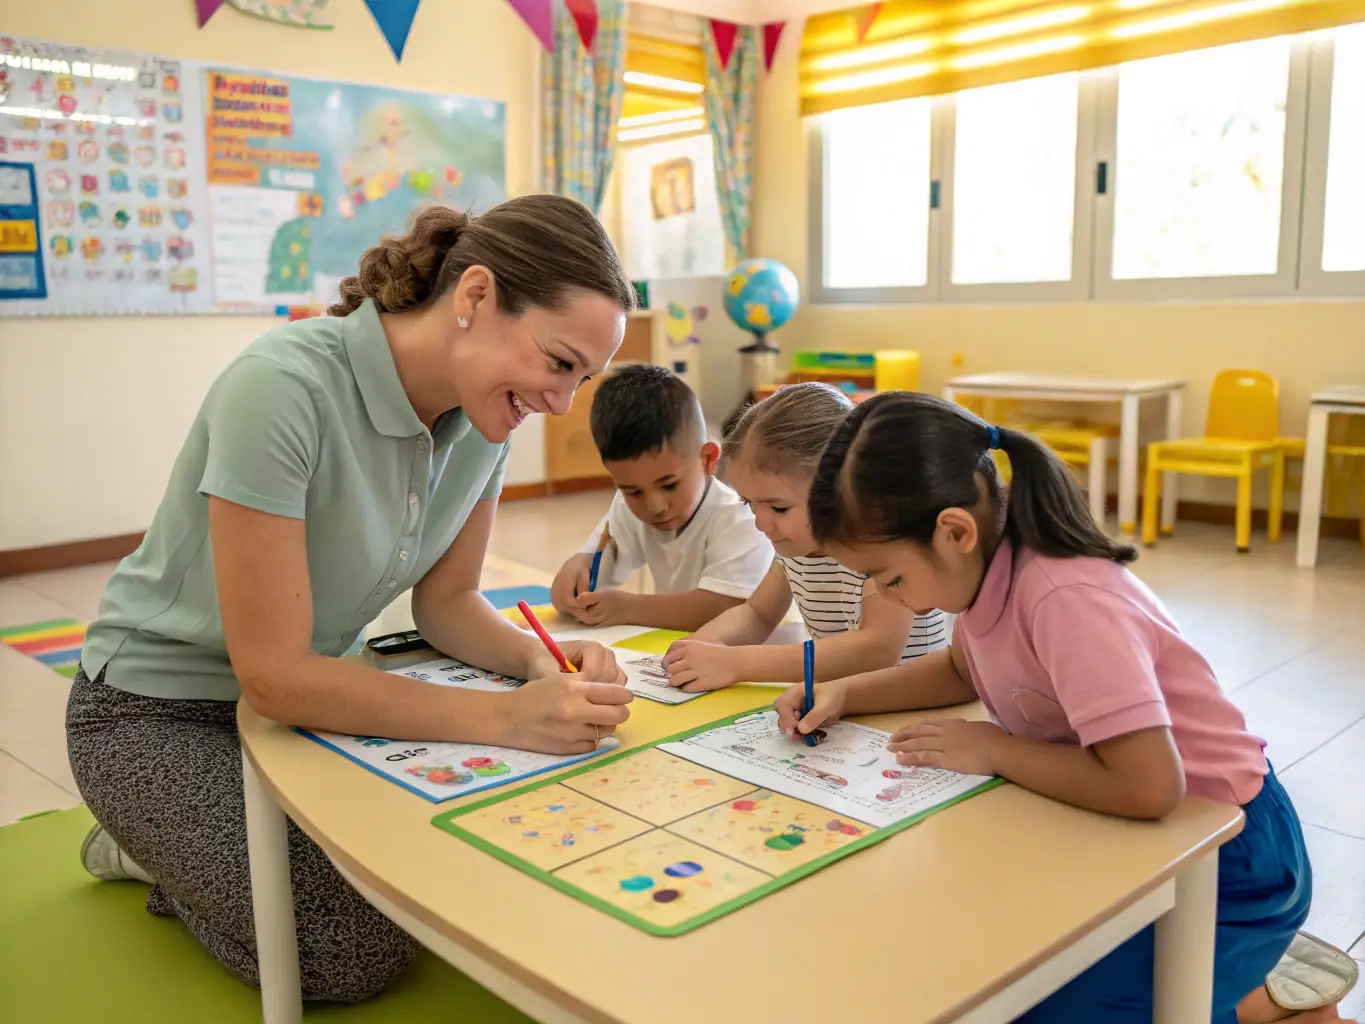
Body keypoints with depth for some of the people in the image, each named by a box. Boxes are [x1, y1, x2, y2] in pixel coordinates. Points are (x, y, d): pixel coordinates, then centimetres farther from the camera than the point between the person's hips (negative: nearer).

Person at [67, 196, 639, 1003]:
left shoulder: (483, 412, -11)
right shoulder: (282, 387, -33)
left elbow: (446, 599, -1)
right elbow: (272, 673, -30)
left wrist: (540, 662, -21)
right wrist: (505, 717, -34)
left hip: (308, 686, 7)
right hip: (163, 708, -7)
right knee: (362, 953, -17)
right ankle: (155, 852, 13)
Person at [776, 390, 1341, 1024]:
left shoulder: (1065, 600, -32)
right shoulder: (989, 568, -7)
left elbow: (1149, 787, -38)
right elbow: (962, 670, 14)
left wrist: (994, 750, -24)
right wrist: (845, 695, -1)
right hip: (1126, 831, 8)